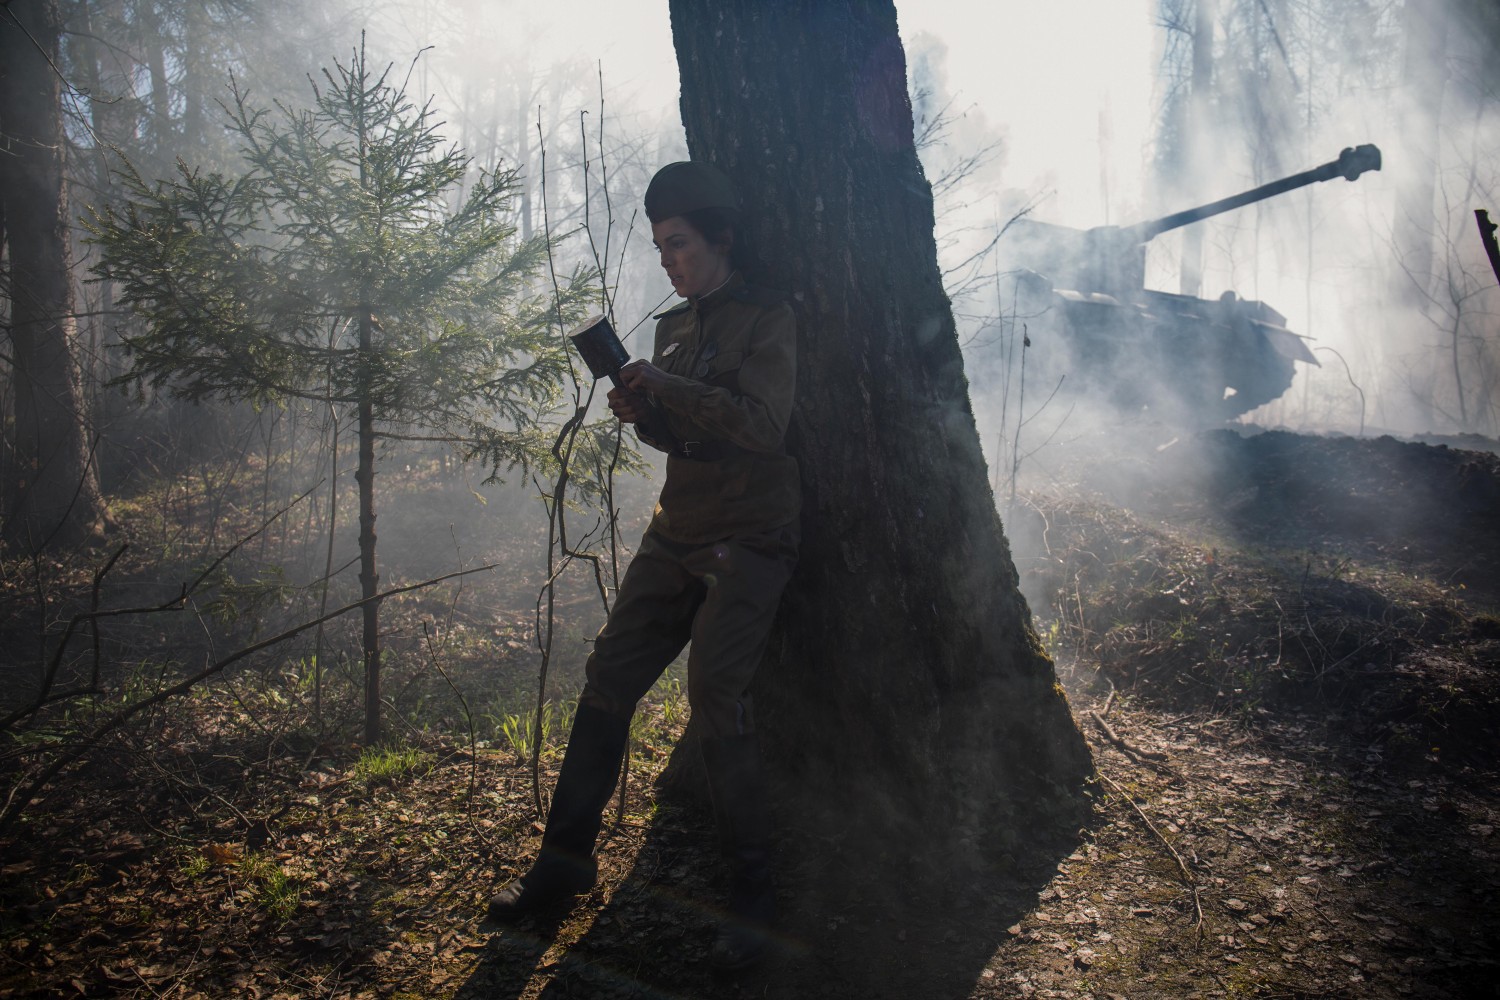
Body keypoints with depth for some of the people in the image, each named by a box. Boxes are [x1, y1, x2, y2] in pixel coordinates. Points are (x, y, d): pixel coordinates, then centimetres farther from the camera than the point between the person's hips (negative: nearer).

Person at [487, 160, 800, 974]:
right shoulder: (675, 324, 15)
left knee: (716, 703, -16)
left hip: (748, 545, -7)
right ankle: (566, 860, 15)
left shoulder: (767, 319, -6)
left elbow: (762, 424, -20)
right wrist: (641, 413, -1)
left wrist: (668, 387, -23)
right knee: (607, 684, 3)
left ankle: (750, 891, -2)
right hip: (675, 538, 7)